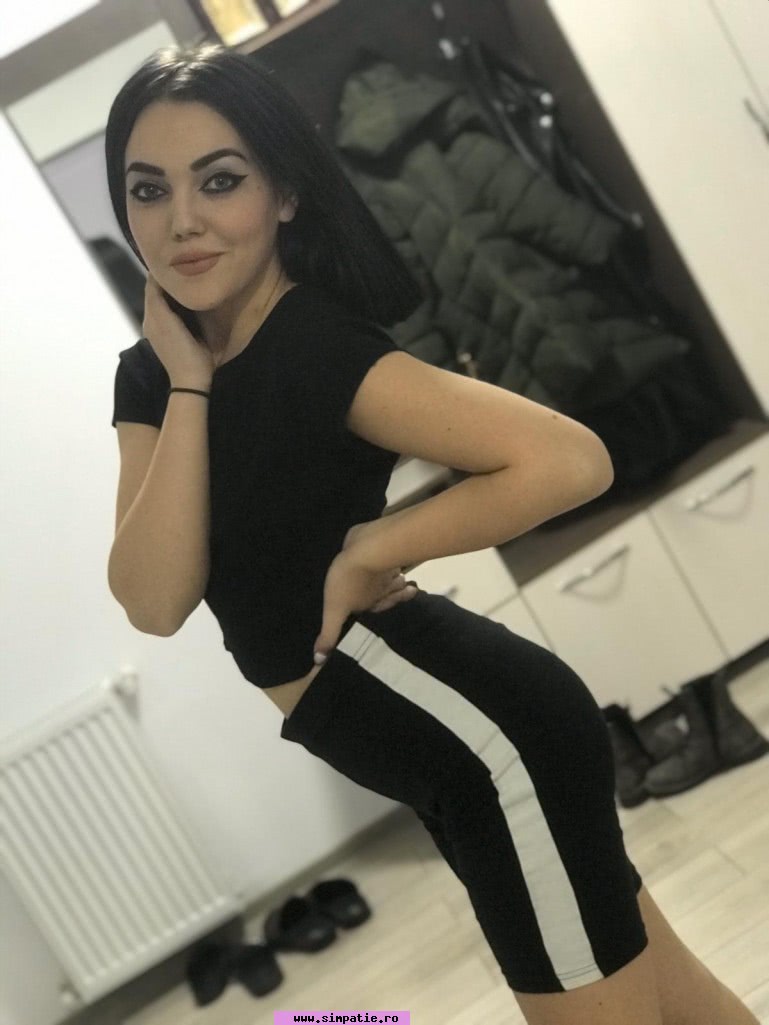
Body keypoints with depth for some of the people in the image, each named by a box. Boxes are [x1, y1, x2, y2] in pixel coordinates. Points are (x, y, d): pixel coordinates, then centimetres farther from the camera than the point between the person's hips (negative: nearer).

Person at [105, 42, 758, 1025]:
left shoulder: (316, 346, -18)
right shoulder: (149, 372, 4)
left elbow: (570, 459, -27)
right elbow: (155, 602, -10)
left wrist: (371, 553, -19)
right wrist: (186, 382, -12)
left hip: (482, 732, -8)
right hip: (450, 743, 8)